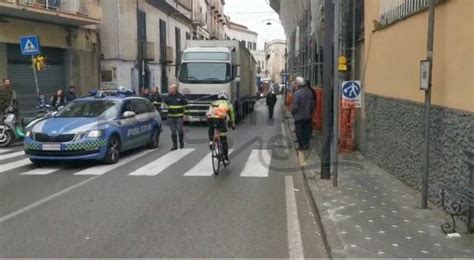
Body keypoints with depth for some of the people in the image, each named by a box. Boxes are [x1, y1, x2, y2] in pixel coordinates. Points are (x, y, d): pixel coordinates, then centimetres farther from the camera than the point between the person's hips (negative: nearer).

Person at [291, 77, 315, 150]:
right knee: (307, 130, 14)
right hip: (308, 116, 6)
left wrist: (292, 111, -1)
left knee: (299, 131, 5)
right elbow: (313, 104, 9)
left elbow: (295, 106, -19)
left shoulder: (297, 93, -20)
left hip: (299, 116, -6)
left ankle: (301, 145, 8)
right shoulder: (310, 92, 2)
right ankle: (306, 145, 19)